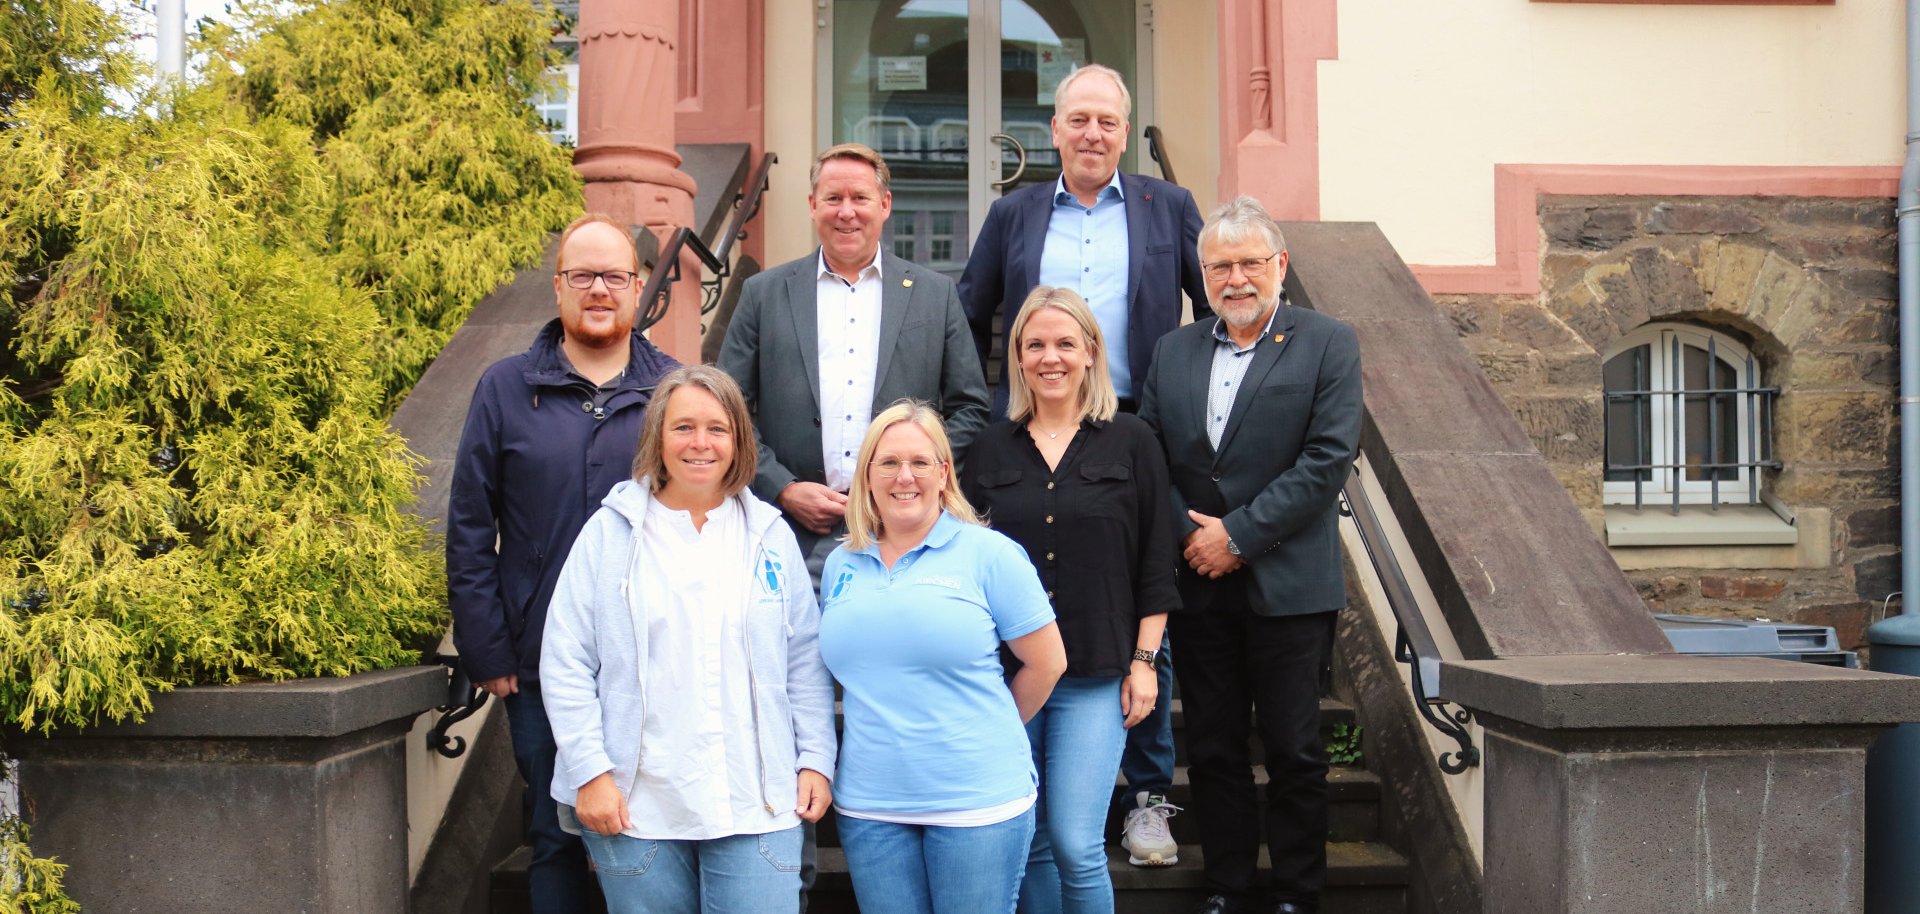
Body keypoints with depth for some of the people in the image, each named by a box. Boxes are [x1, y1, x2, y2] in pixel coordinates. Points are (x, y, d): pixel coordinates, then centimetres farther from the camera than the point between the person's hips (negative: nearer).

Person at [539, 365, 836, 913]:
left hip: (757, 806, 1)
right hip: (635, 807, -1)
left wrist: (816, 760, 4)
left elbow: (806, 665, 11)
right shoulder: (610, 532, 2)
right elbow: (566, 665, 0)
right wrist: (590, 772, -6)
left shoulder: (770, 536, 8)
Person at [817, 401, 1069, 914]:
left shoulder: (989, 554, -6)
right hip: (868, 803, 4)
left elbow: (1046, 663, -2)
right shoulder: (841, 564, 9)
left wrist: (989, 733, 7)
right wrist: (889, 733, 12)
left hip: (978, 799, -4)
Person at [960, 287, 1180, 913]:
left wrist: (1143, 662, -2)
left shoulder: (1131, 442, 2)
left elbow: (1156, 562, 2)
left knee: (1077, 844, -6)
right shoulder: (992, 447, 8)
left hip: (1096, 676, -2)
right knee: (1029, 842, 10)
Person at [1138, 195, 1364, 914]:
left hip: (1287, 584, -3)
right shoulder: (1174, 350, 12)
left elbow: (1328, 458, -10)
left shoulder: (1327, 344, -1)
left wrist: (1239, 534, -13)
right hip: (1199, 584, 4)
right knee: (1212, 749, 10)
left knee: (1295, 752, 5)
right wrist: (1187, 532, -8)